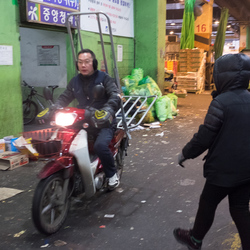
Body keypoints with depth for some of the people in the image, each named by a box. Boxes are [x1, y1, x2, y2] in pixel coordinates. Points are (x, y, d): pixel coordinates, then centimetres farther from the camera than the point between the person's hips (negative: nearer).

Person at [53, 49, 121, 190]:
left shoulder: (104, 78, -2)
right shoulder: (75, 81, 14)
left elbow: (115, 96, -16)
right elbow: (64, 99, 16)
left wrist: (108, 109, -36)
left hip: (104, 123, -5)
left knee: (100, 145, -32)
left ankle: (112, 174, -6)